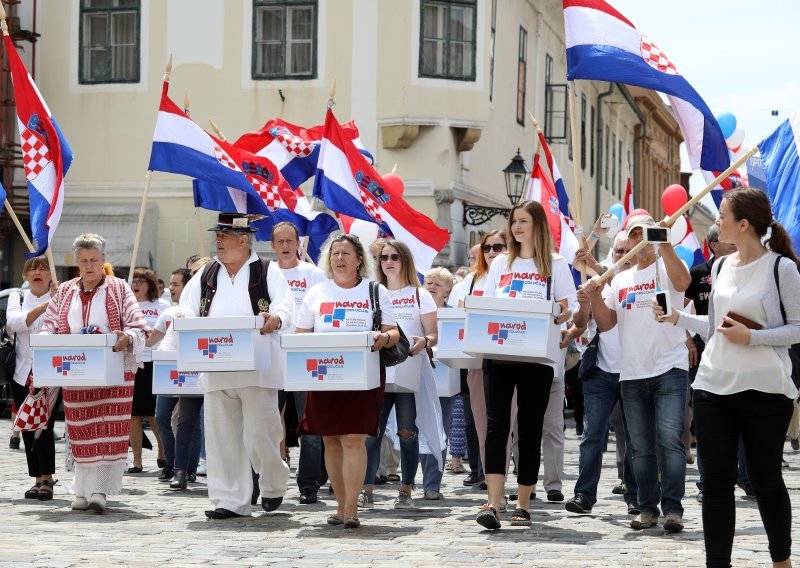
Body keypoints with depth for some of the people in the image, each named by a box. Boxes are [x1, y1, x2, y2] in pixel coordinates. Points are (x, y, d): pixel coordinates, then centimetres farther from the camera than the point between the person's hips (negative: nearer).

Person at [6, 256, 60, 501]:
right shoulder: (17, 298, 11)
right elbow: (16, 322, -11)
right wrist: (44, 305, -19)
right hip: (23, 374, 4)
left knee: (44, 426, -13)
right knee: (28, 428, 6)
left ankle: (47, 479, -6)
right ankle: (38, 479, 15)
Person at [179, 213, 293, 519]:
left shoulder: (267, 271, 5)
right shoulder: (206, 275, 18)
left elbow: (285, 306, -5)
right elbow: (188, 305, 13)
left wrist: (274, 319, -28)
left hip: (257, 367, -4)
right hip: (216, 369, 4)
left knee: (259, 435, -4)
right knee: (222, 437, 3)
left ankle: (273, 485, 22)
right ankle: (231, 500, 10)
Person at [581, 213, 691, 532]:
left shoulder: (666, 267, 2)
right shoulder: (620, 280, 17)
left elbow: (682, 282, -22)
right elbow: (605, 324, 13)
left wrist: (664, 245, -32)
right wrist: (595, 298, -6)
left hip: (670, 369, -5)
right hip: (632, 374, 5)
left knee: (670, 439, -13)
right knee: (641, 446, 7)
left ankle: (673, 508, -10)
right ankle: (647, 508, 14)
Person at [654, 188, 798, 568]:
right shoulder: (721, 267, 11)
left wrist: (752, 337, -17)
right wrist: (677, 318, 10)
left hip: (764, 390, -5)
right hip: (713, 386, 5)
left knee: (765, 479, 8)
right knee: (717, 480, 2)